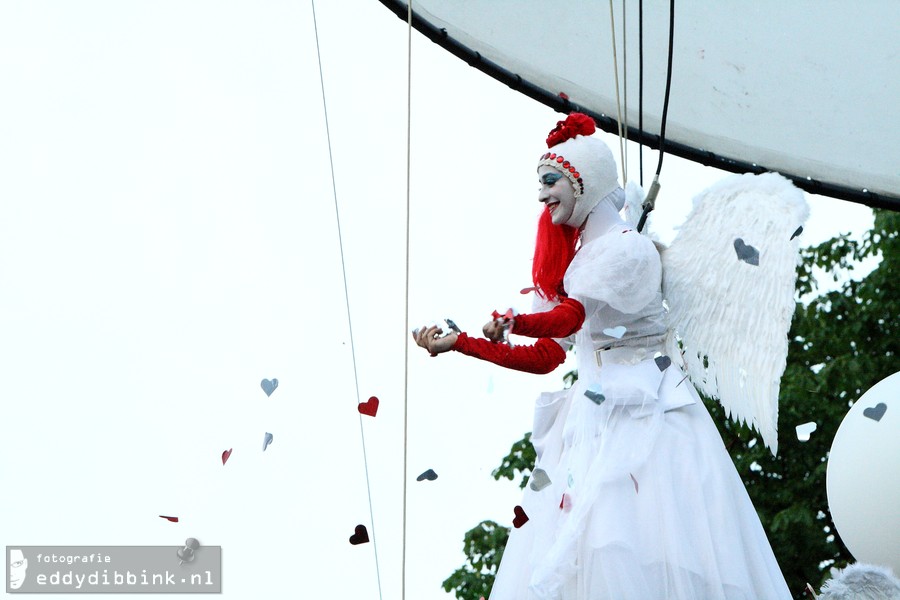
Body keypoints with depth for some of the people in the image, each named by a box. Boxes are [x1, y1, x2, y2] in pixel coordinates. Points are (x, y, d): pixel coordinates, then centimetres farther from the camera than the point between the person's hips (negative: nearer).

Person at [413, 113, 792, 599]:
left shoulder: (629, 250, -7)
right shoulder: (574, 259, 17)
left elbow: (570, 316, -22)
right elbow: (543, 357, 16)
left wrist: (513, 323, -39)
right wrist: (458, 343, 12)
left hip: (642, 413, -7)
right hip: (591, 421, 7)